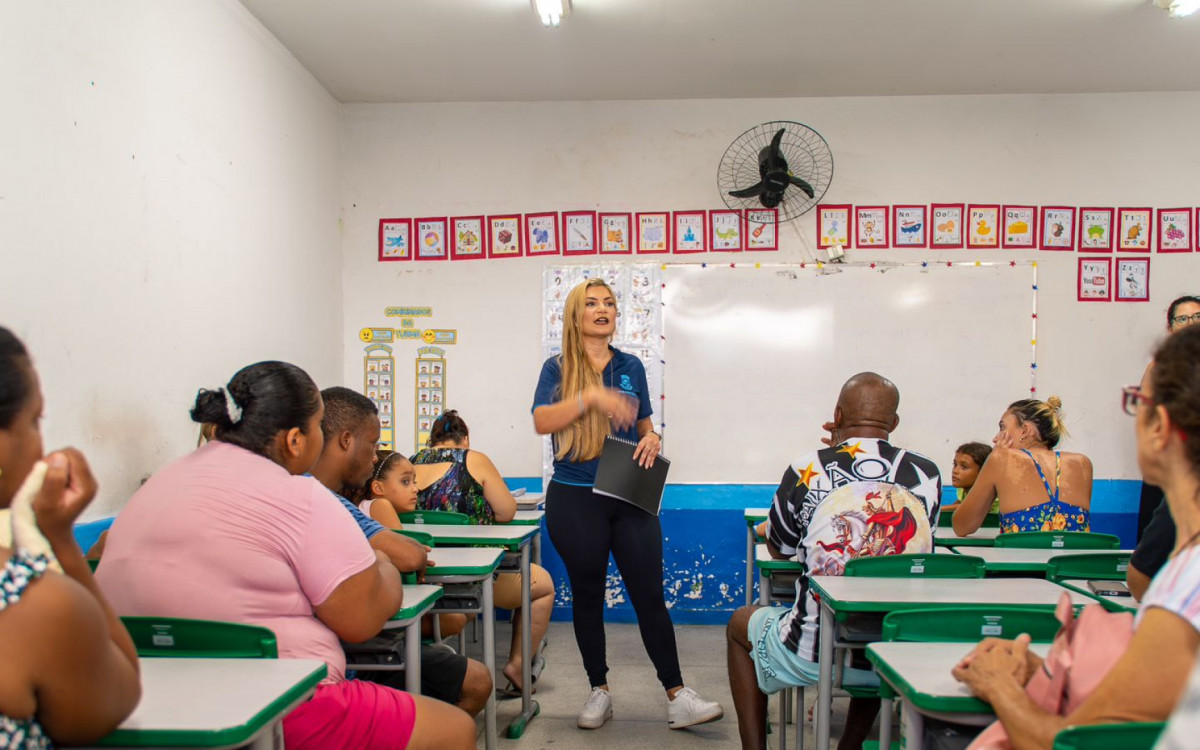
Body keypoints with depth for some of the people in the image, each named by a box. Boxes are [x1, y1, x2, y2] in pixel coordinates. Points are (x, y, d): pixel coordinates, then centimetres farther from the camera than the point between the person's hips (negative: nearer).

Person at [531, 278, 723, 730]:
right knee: (588, 595, 9)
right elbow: (542, 421, -15)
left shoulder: (631, 366, 9)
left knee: (650, 594, 0)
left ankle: (676, 696, 5)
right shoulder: (558, 369, 1)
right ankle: (599, 691, 23)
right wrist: (591, 396, -26)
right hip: (575, 499, -2)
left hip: (631, 496, 2)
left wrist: (651, 439, -4)